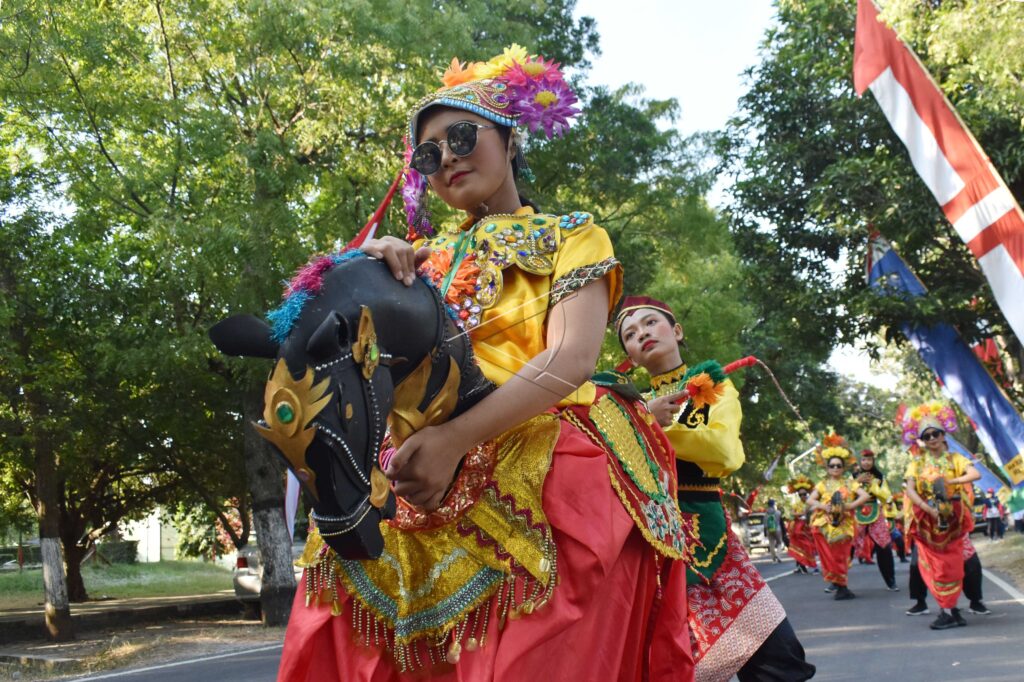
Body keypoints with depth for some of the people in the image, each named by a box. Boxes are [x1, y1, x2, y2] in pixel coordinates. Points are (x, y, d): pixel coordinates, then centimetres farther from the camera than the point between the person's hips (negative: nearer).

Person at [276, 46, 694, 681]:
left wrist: (456, 438, -22)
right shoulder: (428, 255, 21)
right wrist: (370, 267, -8)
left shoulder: (571, 237, 8)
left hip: (538, 474, -3)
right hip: (427, 475, 4)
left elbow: (572, 359, -10)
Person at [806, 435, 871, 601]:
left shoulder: (849, 483, 8)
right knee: (829, 556, -5)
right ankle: (840, 586, 4)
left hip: (844, 524, 0)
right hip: (825, 525, 0)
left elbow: (865, 496, -2)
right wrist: (823, 506, -16)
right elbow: (810, 500, 1)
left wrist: (850, 506, -13)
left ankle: (835, 581, 9)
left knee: (841, 556, 0)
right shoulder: (823, 484, 8)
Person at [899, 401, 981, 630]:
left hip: (952, 519, -1)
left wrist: (949, 482, -24)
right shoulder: (917, 463, 4)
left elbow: (975, 474, -15)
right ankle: (951, 610, 7)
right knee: (934, 566, 0)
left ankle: (947, 610, 3)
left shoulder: (954, 459, 3)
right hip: (926, 521, 1)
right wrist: (929, 509, -23)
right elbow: (910, 490, -10)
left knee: (951, 565, -2)